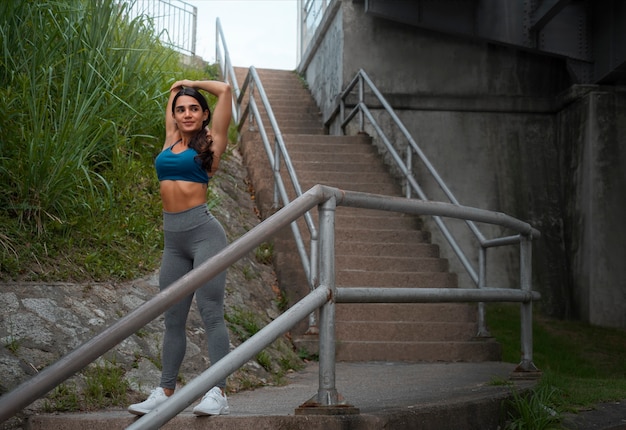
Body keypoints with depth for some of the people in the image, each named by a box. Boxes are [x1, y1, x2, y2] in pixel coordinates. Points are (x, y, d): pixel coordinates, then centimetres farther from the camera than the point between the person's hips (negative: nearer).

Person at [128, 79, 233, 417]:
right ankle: (165, 392, 14)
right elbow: (174, 93, 31)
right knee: (172, 319, 9)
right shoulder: (172, 140, 16)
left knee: (211, 312, -9)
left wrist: (192, 84, 15)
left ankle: (219, 393, -10)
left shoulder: (210, 142, 3)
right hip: (173, 238, 6)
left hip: (203, 232, -6)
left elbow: (225, 90, 2)